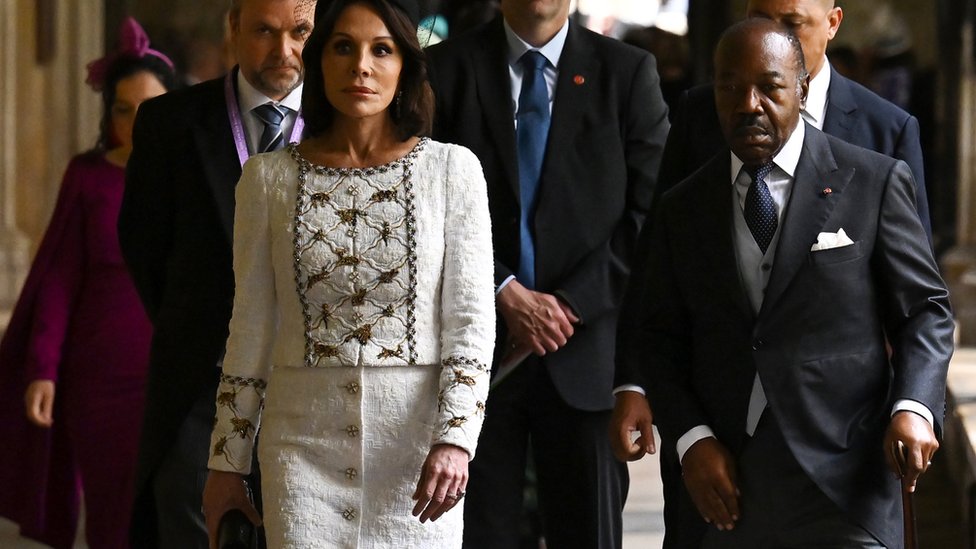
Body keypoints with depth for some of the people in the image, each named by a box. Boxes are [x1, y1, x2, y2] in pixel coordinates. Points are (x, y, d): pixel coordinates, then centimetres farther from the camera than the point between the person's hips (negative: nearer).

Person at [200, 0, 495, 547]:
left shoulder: (452, 169, 1)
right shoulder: (269, 177, 5)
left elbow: (471, 322, -2)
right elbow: (250, 331, 9)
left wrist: (454, 439, -14)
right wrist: (227, 461, 9)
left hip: (415, 438, 0)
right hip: (305, 441, 1)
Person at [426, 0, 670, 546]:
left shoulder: (629, 72, 6)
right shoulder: (447, 69, 5)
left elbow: (650, 213, 0)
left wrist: (571, 304, -10)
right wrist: (507, 294, -12)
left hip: (586, 354, 0)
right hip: (479, 353, 0)